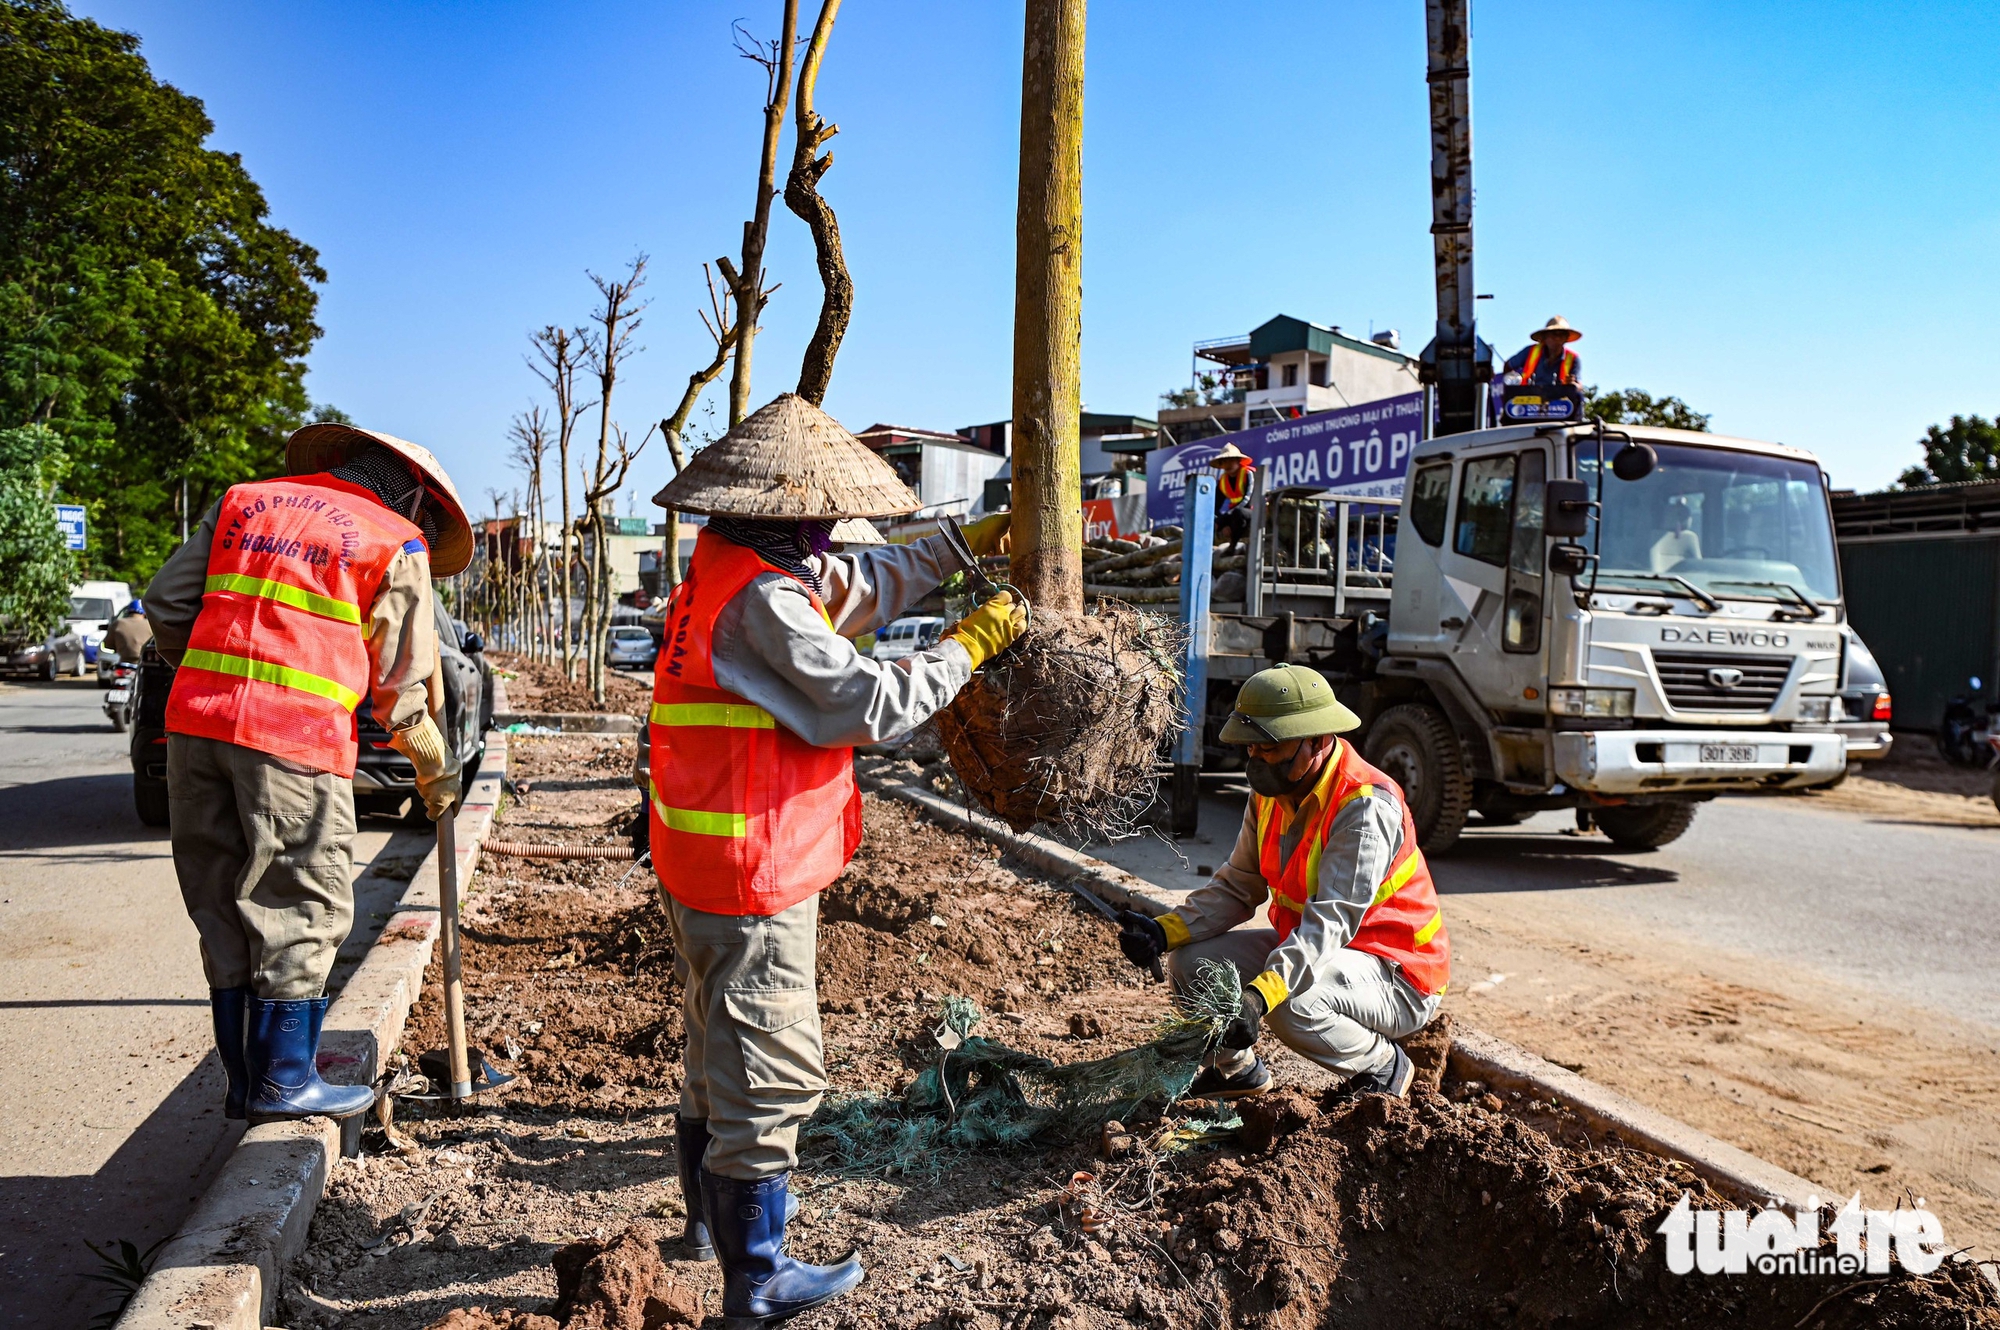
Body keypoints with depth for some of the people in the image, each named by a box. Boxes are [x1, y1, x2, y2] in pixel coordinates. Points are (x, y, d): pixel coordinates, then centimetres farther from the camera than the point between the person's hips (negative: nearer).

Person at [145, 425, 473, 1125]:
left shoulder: (243, 501, 19)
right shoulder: (398, 543, 5)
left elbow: (165, 606, 14)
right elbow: (401, 686, 5)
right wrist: (437, 771, 18)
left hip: (195, 724, 6)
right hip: (295, 735, -5)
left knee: (226, 909, 13)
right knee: (302, 910, 7)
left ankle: (245, 1080, 23)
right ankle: (284, 1081, 11)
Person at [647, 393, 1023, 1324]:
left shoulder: (734, 570, 9)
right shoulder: (762, 600, -23)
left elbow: (860, 585, 21)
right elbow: (868, 705, -23)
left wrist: (964, 544, 22)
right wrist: (969, 646, -11)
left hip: (702, 864, 11)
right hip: (752, 875, -11)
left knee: (718, 1050, 25)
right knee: (770, 1072, 2)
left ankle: (710, 1218, 43)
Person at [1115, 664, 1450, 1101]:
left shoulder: (1366, 808, -26)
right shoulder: (1270, 794, -1)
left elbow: (1331, 921, -36)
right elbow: (1235, 888, 1)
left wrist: (1261, 995, -48)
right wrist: (1164, 932, -15)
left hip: (1395, 976, -7)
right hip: (1305, 947, 8)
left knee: (1290, 1003, -35)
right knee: (1190, 962, -7)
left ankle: (1383, 1067, -3)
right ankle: (1237, 1068, 21)